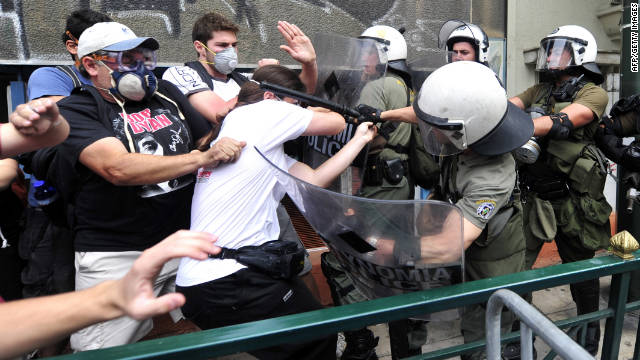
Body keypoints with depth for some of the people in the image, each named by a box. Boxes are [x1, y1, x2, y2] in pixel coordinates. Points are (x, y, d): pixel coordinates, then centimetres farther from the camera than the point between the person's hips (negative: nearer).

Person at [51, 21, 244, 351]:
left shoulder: (165, 93, 10)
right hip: (115, 257, -4)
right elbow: (118, 168, -24)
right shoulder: (76, 110, -6)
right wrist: (203, 158, -24)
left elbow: (208, 140, 21)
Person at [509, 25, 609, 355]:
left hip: (571, 200, -4)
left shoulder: (593, 94, -7)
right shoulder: (540, 91, 11)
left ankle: (590, 329, 40)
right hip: (532, 194, 4)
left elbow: (561, 123, -25)